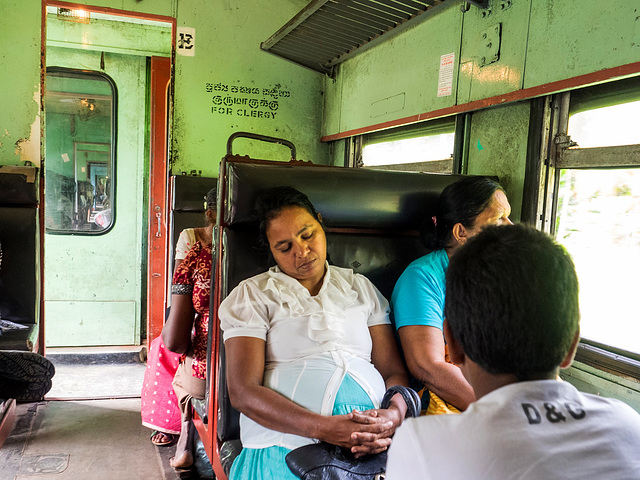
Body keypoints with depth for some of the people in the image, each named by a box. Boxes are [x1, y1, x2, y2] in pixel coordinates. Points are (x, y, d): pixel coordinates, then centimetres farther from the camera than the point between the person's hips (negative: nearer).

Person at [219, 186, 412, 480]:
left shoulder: (360, 288, 18)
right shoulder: (252, 296, 7)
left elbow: (395, 371, 12)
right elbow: (243, 392, -5)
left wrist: (395, 414, -10)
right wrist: (323, 427, -17)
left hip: (371, 446, 2)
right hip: (287, 445, -2)